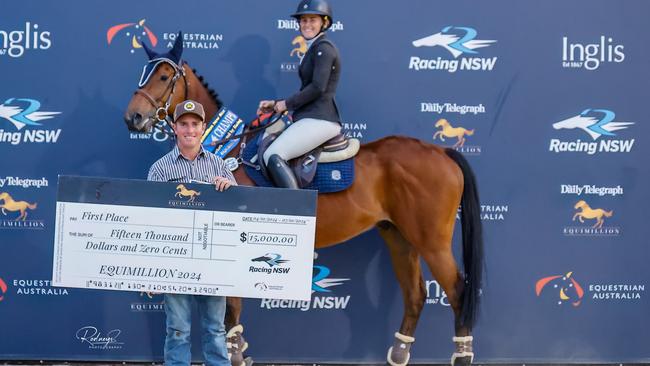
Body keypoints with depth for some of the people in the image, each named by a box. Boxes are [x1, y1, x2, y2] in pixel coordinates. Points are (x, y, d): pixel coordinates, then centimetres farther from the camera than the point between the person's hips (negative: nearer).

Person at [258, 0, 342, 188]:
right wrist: (276, 105, 12)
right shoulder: (314, 49, 21)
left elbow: (317, 87, -19)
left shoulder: (323, 48, -9)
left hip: (319, 120, -11)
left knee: (272, 156, -23)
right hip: (309, 118, 11)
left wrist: (286, 104, -10)